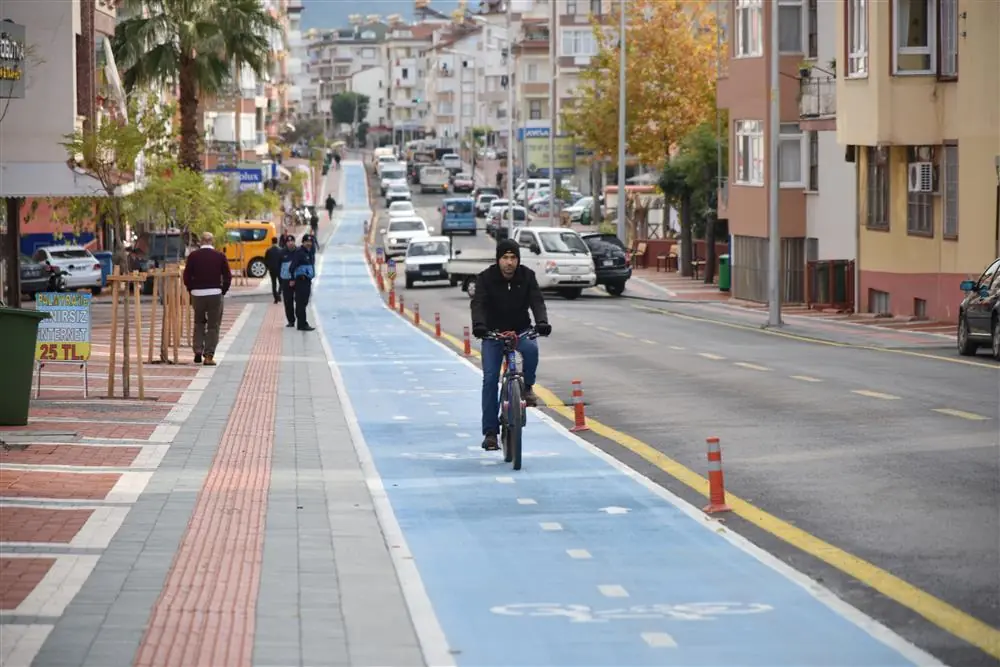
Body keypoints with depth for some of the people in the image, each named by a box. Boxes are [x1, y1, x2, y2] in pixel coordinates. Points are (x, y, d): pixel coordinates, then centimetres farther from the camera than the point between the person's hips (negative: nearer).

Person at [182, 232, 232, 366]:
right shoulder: (220, 256, -2)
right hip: (215, 294, -1)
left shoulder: (193, 256, -1)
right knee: (213, 325, 4)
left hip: (197, 294, 1)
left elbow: (186, 277, -1)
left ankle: (198, 350, 6)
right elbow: (227, 277, -2)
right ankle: (209, 355, -2)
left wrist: (192, 290, 12)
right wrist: (222, 291, 10)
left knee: (199, 323, 19)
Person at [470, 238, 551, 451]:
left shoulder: (527, 276, -7)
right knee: (490, 379, -11)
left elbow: (537, 301, -18)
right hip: (493, 332, 0)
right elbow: (478, 304, -26)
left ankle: (527, 387, -7)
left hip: (521, 331, 1)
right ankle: (490, 432, -5)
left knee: (531, 349, -35)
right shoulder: (486, 278, -12)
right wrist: (478, 325, -46)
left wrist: (542, 322, -39)